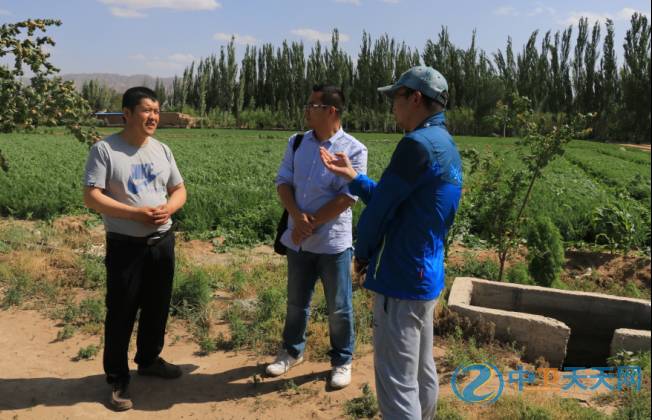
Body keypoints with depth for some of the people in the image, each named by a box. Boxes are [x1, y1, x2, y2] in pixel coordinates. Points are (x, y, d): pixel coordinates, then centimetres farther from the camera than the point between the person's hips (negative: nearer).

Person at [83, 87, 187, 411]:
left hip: (162, 242, 5)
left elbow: (179, 190, 11)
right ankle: (118, 379, 20)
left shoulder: (162, 150, 6)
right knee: (121, 313, 5)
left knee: (157, 307, 17)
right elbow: (91, 197, -15)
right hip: (125, 245, -5)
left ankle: (149, 359, 38)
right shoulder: (104, 150, -10)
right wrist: (135, 213, -23)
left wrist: (169, 208, -11)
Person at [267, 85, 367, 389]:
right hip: (298, 238, 5)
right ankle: (292, 351, 39)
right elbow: (283, 182, 2)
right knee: (296, 301, 19)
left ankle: (342, 361, 28)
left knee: (338, 307, 8)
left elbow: (347, 197, -15)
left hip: (333, 241, -4)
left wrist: (311, 224, -14)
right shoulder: (296, 143, 5)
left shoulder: (353, 150, -11)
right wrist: (297, 218, -15)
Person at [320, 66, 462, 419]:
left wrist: (361, 254, 2)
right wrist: (352, 177, 13)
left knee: (397, 382, 0)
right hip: (426, 274, 10)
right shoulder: (445, 145, 13)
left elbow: (380, 208, -15)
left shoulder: (418, 143, -19)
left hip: (402, 278, -10)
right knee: (421, 371, 22)